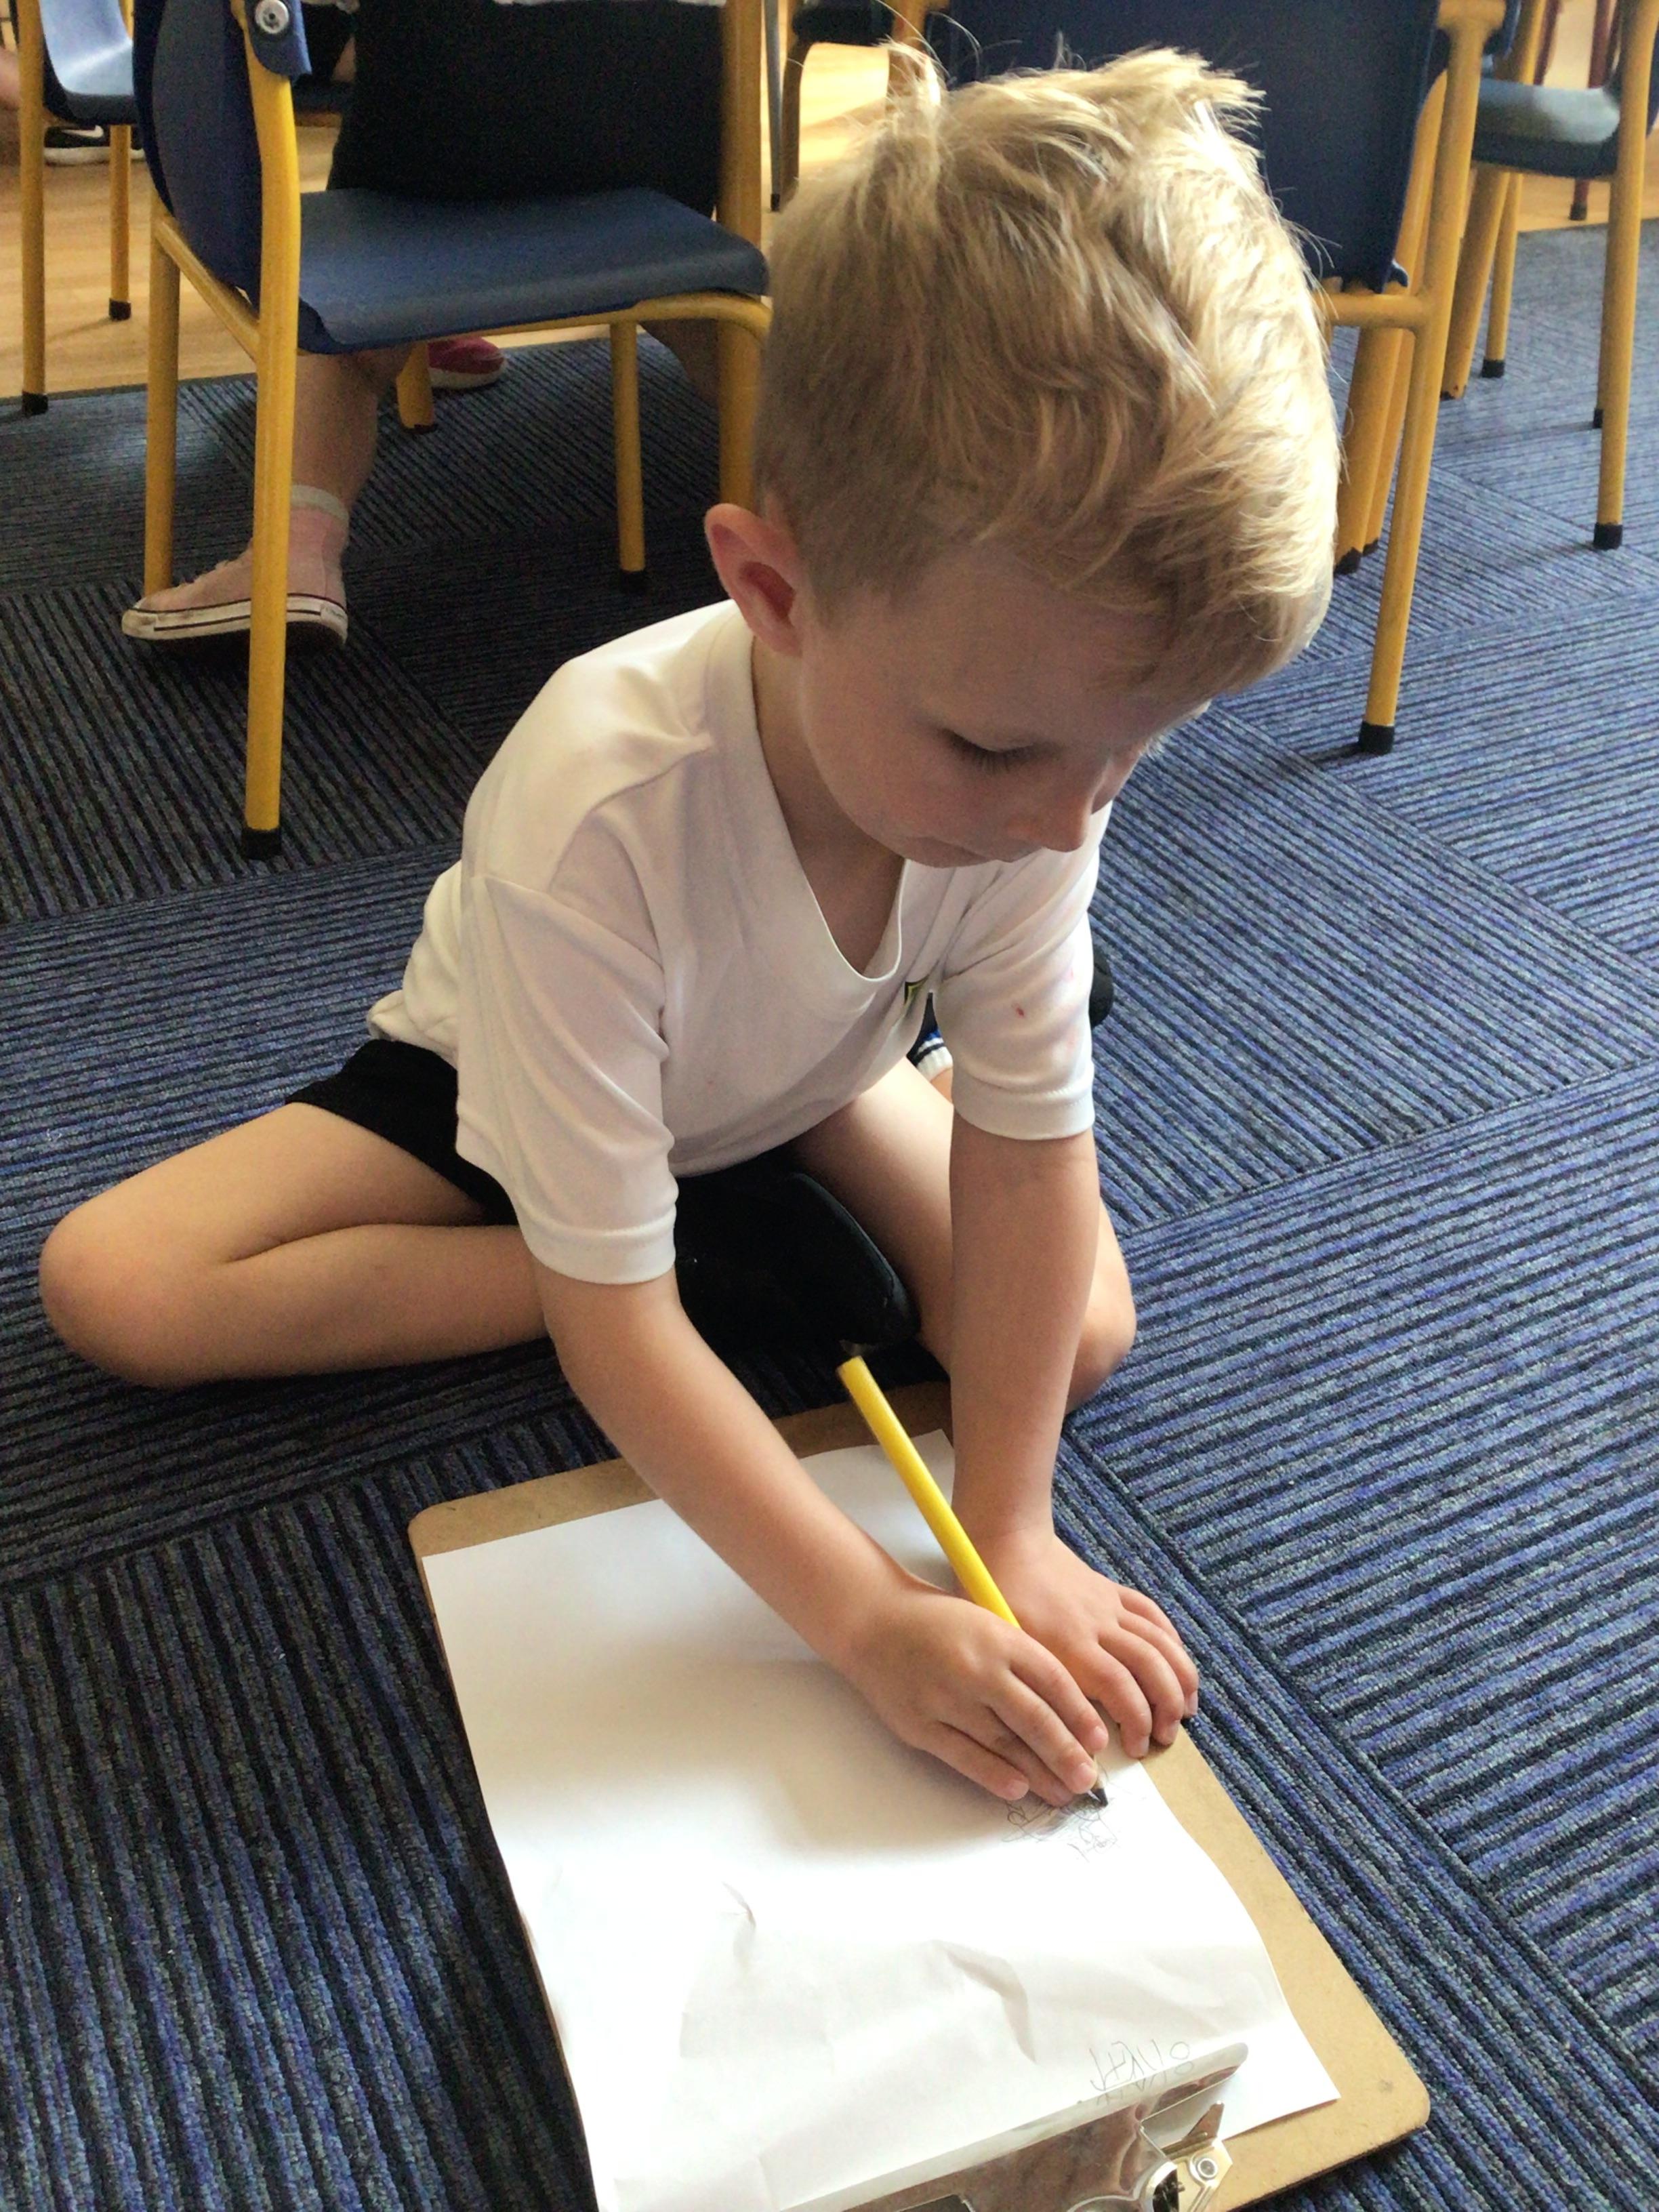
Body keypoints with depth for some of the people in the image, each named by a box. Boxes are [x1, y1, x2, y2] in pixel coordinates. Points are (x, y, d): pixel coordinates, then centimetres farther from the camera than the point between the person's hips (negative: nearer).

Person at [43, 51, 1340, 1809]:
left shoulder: (1037, 737, -30)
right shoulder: (598, 805, -43)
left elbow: (1032, 1148, -23)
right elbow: (608, 1311, -38)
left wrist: (1009, 1532, -26)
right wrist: (869, 1622, -40)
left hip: (797, 1087, 2)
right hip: (502, 1084, -1)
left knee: (1086, 1325, -16)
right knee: (107, 1288, -19)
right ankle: (719, 1264, -13)